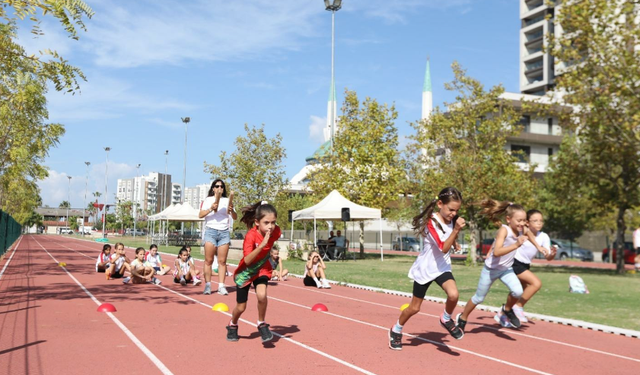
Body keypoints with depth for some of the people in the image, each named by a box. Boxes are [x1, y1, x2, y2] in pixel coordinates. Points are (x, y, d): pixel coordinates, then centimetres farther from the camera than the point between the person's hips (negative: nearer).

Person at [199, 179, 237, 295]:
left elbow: (235, 217, 10)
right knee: (208, 260, -6)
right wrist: (210, 209, -18)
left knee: (222, 261, -2)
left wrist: (231, 210, -10)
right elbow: (201, 214, -3)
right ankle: (207, 285, -3)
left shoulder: (227, 201, 14)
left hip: (224, 232, 2)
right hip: (211, 231, -2)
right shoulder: (207, 200, 9)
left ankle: (221, 286, -2)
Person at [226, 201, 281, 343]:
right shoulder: (251, 236, -32)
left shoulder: (276, 231, -19)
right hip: (245, 272, -2)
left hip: (262, 269, 2)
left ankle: (262, 324, -2)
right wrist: (262, 245, -49)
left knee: (262, 295, -27)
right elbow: (247, 260, -43)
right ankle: (232, 326, 41)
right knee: (241, 307, 8)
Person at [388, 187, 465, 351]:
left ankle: (446, 319, 3)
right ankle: (396, 330, 33)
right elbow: (444, 248, -31)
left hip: (442, 267, 4)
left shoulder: (452, 220, -3)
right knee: (414, 308, 8)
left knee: (453, 295, -26)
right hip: (425, 269, -4)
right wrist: (456, 230, -39)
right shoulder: (431, 222, -23)